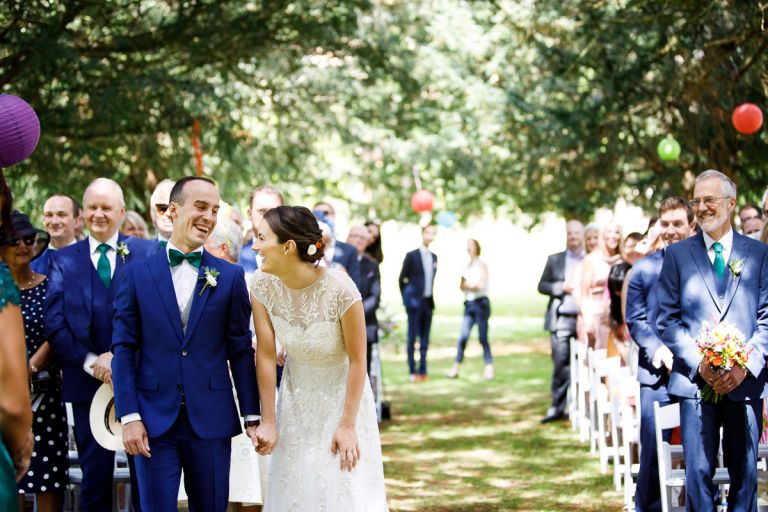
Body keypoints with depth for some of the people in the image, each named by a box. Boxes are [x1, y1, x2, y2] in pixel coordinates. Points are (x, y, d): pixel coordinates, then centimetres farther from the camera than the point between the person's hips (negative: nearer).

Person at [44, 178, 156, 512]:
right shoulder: (63, 260, 7)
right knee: (95, 478, 7)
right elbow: (55, 324, 0)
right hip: (88, 384, 1)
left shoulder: (148, 253, 3)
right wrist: (91, 362, -12)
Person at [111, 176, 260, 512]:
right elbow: (123, 349, 1)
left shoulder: (230, 276, 4)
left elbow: (241, 350, 5)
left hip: (211, 420, 1)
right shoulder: (137, 275, 3)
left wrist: (252, 416, 2)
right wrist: (129, 416, -6)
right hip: (153, 420, -1)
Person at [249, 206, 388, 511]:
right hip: (296, 400, 3)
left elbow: (357, 360, -19)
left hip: (342, 396, -3)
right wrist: (268, 422, -7)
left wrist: (348, 425, -15)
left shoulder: (340, 289, -28)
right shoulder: (262, 285, -16)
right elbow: (266, 355, -10)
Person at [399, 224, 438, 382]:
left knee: (425, 339, 7)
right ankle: (413, 371, -1)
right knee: (412, 338, -3)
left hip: (428, 302, 5)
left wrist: (431, 299, 10)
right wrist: (407, 299, -1)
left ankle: (422, 370, 11)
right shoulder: (412, 256, -4)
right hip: (415, 302, -5)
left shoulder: (434, 257, 12)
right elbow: (402, 279, 0)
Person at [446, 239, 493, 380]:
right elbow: (462, 285, 8)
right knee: (463, 336, -4)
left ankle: (489, 368, 0)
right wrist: (473, 286, -9)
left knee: (483, 338, -5)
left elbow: (480, 285, -8)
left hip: (481, 303, -5)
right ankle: (455, 368, -3)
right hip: (469, 304, 5)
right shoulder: (467, 266, 16)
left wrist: (467, 285, 3)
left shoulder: (482, 265, 0)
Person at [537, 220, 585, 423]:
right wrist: (561, 287, -6)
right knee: (560, 363, -3)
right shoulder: (555, 260, 13)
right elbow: (542, 286, 9)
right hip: (561, 320, 1)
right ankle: (557, 407, 2)